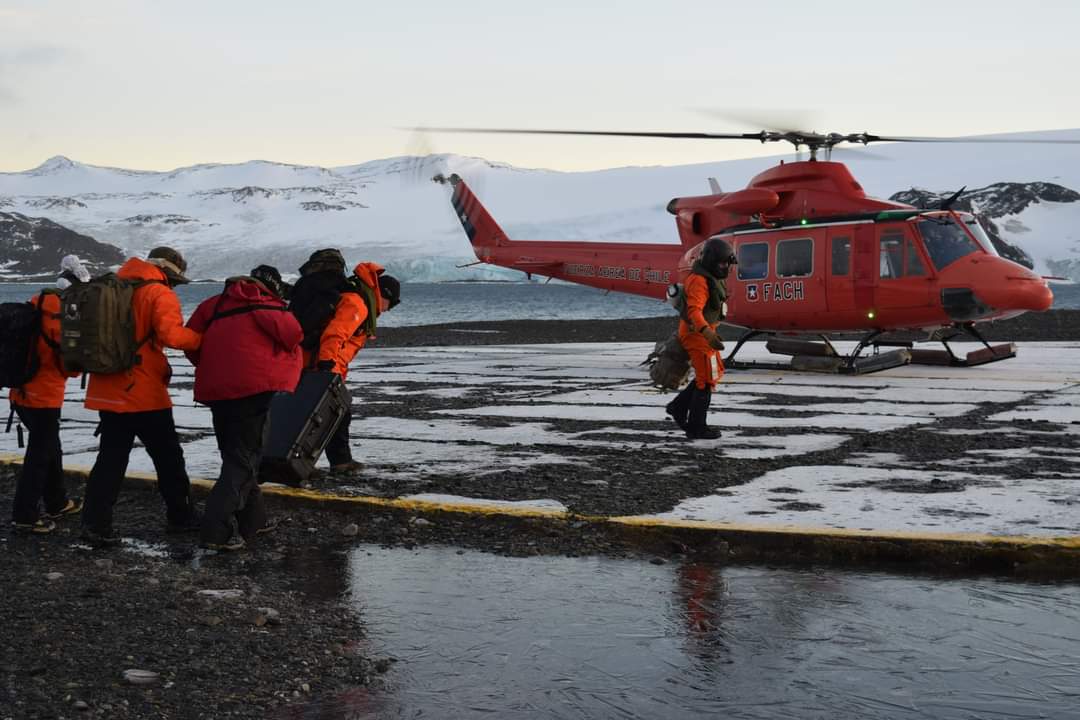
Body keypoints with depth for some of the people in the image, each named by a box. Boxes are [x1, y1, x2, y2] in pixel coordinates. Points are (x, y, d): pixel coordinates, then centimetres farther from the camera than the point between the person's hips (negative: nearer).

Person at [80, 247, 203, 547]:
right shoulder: (160, 294, -9)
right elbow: (171, 334, -23)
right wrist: (200, 339, -11)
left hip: (108, 389, 7)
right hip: (143, 393, -7)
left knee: (111, 455, 10)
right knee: (168, 455, 8)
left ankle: (95, 522, 2)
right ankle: (181, 516, 19)